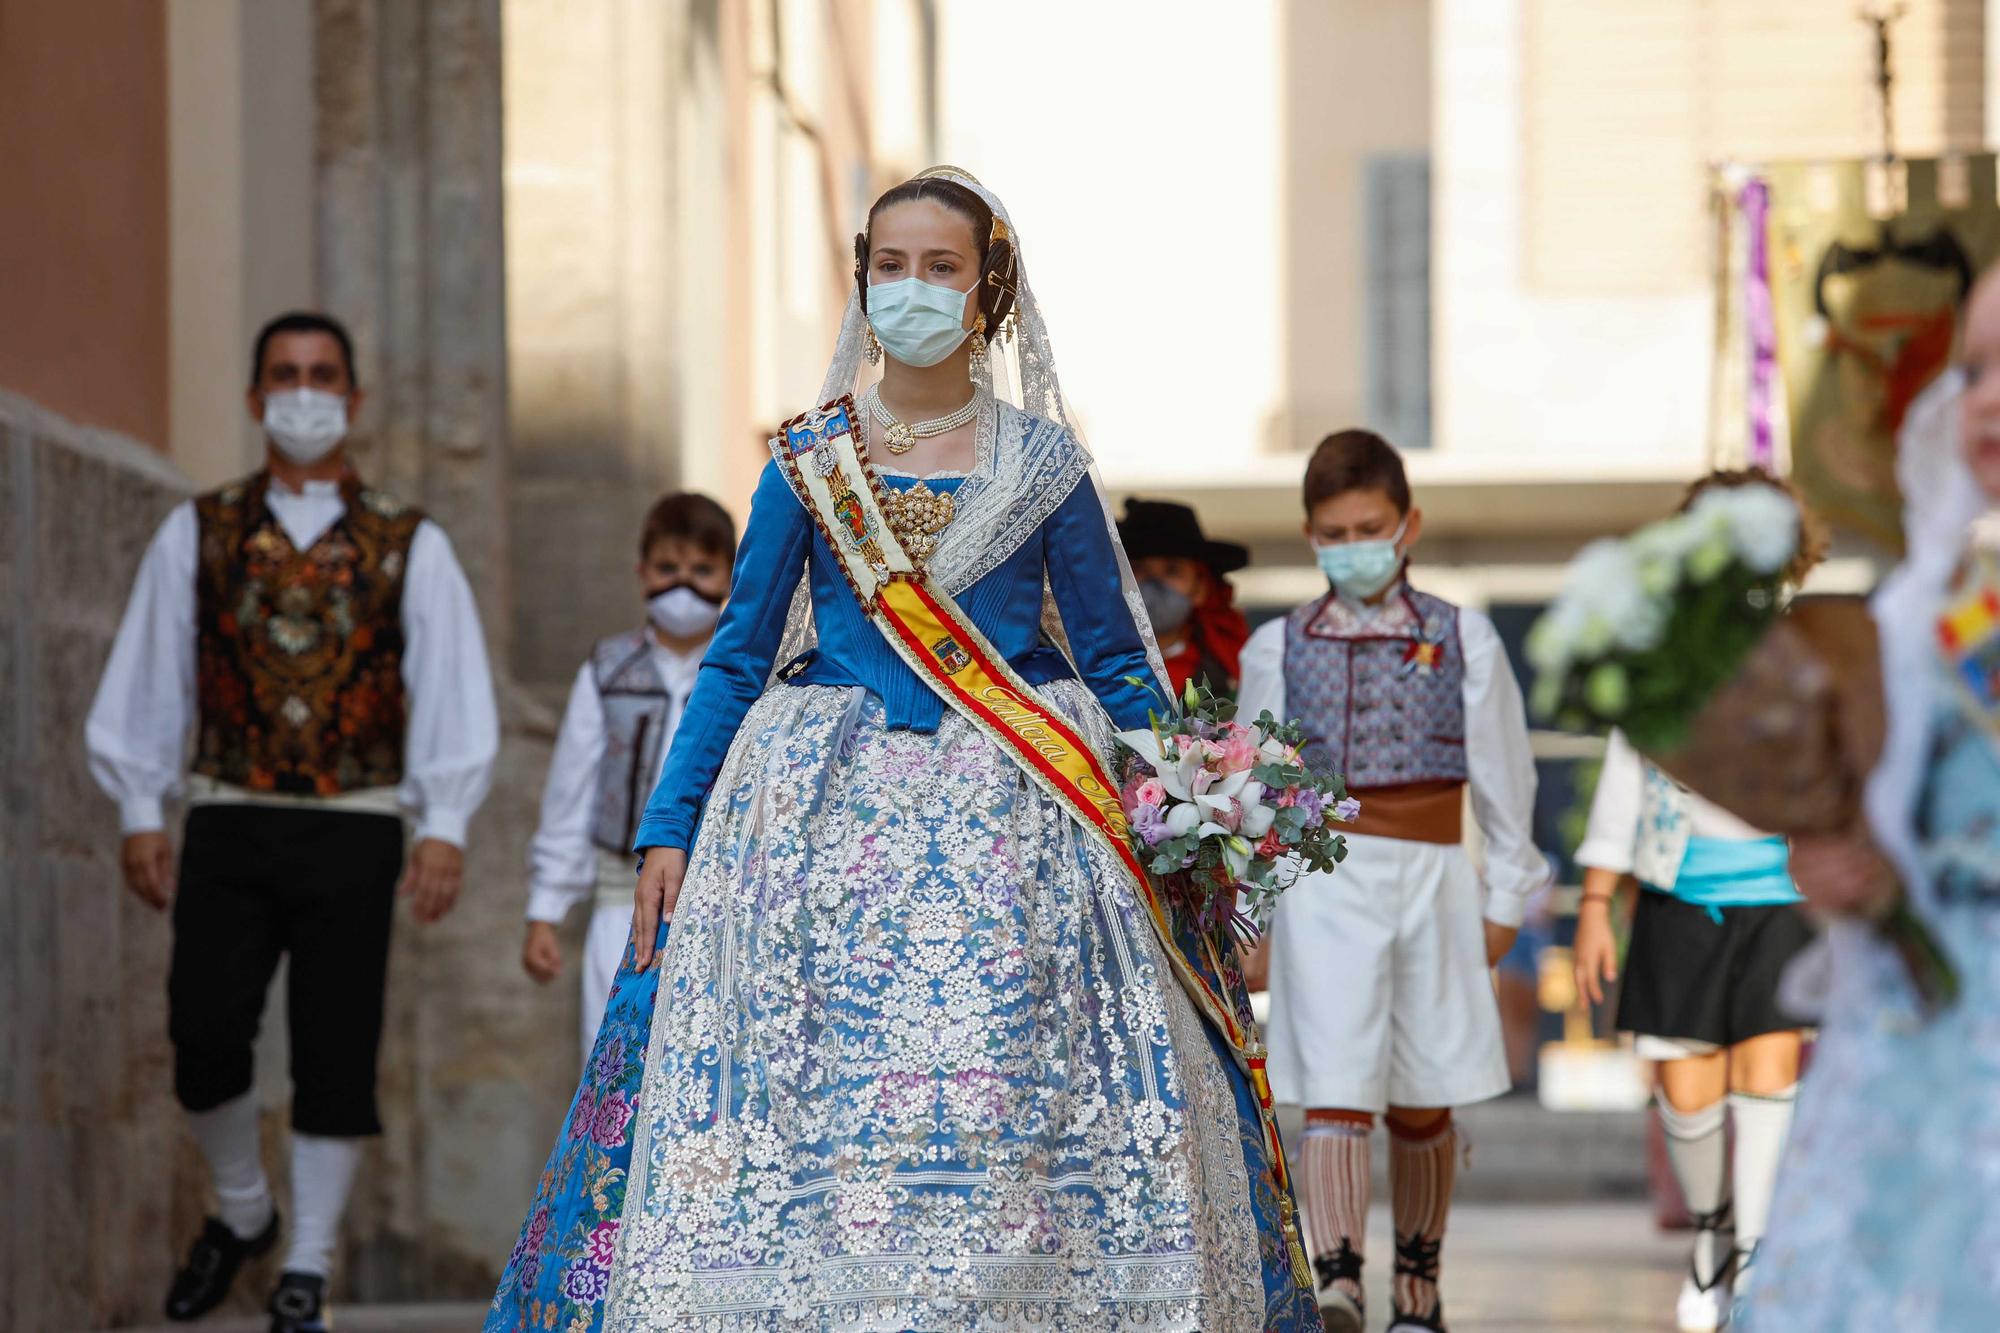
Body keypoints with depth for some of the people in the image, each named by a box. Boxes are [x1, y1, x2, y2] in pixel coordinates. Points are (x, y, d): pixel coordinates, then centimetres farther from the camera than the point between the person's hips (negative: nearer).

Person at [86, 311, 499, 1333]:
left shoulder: (409, 546, 5)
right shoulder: (197, 535, 7)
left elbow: (453, 688, 1)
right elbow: (144, 680, 9)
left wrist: (445, 828, -8)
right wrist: (140, 813, 3)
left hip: (353, 833, 0)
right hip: (228, 826, 0)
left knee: (336, 1051, 1)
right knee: (204, 1036, -8)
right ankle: (241, 1212, 20)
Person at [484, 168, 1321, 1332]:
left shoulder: (1042, 463, 7)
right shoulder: (807, 463, 8)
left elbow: (1115, 659, 10)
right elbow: (738, 659, 10)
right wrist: (669, 832, 3)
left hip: (1014, 814, -1)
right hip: (830, 812, 1)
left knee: (1016, 1113, -7)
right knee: (816, 1118, -5)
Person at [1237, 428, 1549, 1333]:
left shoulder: (1462, 639, 5)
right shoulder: (1279, 648, 5)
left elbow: (1502, 775, 11)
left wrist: (1506, 898, 11)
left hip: (1431, 880, 1)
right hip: (1322, 881, -1)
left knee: (1422, 1104, 8)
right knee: (1334, 1089, -14)